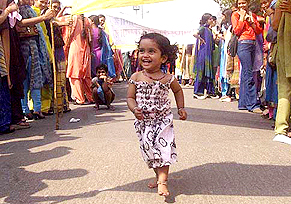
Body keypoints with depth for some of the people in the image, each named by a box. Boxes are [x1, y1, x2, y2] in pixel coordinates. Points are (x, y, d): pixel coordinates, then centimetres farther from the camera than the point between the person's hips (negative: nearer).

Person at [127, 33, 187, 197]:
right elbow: (130, 97, -2)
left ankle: (162, 182, -1)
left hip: (163, 120, -2)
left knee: (163, 149, -9)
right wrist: (134, 109, -22)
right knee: (149, 151, 13)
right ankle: (159, 176, 33)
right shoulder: (136, 78, -6)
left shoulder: (168, 79, -7)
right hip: (144, 122, 2)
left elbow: (178, 91, 14)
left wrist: (181, 108, 8)